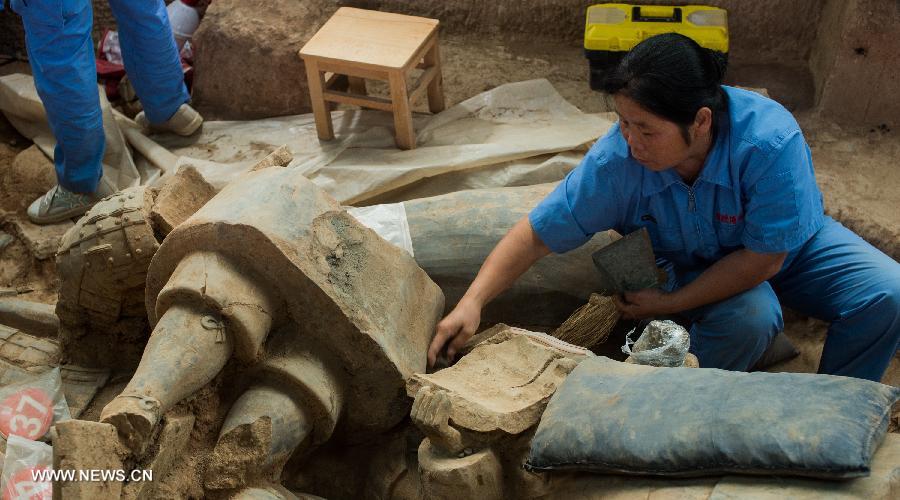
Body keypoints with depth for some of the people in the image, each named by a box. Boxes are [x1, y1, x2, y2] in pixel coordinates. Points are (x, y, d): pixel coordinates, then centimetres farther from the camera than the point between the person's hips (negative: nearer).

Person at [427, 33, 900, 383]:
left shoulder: (770, 142, -38)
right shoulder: (617, 158, -32)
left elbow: (762, 258, -28)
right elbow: (536, 233, -24)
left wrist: (670, 303, -25)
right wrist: (471, 303, -33)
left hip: (790, 247, 1)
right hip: (698, 263, -1)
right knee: (750, 317, -34)